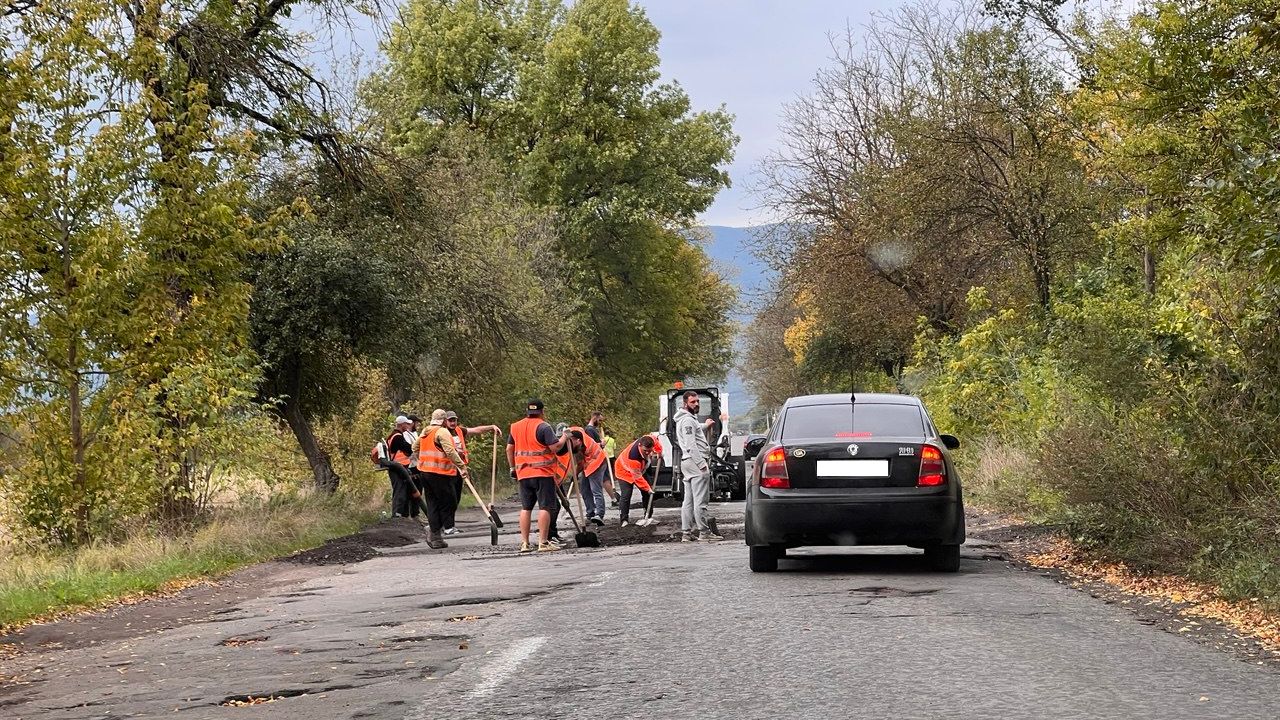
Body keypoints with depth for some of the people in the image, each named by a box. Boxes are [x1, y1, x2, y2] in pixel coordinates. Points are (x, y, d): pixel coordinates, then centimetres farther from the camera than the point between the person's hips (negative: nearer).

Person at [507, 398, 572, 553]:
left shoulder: (515, 427, 11)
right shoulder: (543, 426, -8)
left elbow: (509, 449, 15)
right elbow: (555, 447, -13)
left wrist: (513, 467, 25)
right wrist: (564, 437, 4)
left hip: (523, 474, 6)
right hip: (543, 473, -6)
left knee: (526, 508, 10)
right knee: (545, 507, -3)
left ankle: (524, 543, 9)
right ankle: (543, 543, -7)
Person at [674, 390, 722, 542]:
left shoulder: (690, 418, 20)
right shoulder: (688, 420, -12)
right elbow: (691, 445, -20)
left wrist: (705, 426, 31)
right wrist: (702, 463, -22)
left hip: (687, 462, 11)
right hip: (696, 462, -11)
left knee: (688, 501, 10)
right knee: (701, 500, -9)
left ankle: (686, 532, 12)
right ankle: (704, 532, -9)